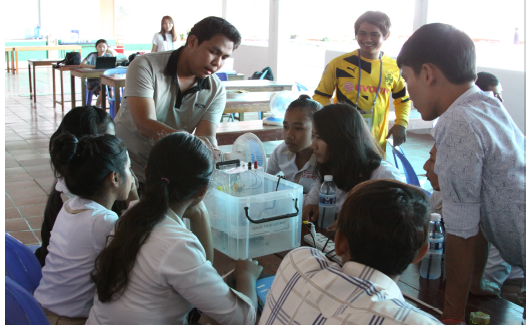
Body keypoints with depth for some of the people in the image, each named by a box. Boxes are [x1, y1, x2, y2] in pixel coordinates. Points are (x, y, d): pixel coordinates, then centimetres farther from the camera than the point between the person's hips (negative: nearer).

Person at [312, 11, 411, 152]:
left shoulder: (394, 68, 5)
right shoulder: (338, 64, -3)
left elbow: (403, 99, 20)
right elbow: (320, 96, 4)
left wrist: (401, 123, 4)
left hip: (378, 143, 2)